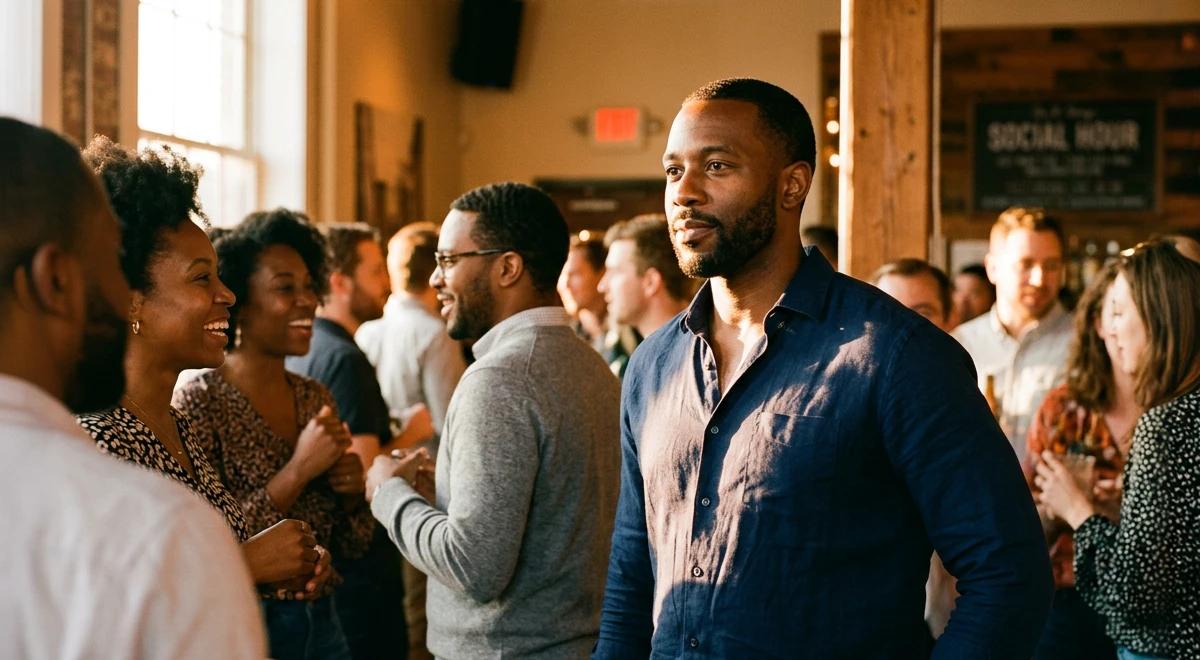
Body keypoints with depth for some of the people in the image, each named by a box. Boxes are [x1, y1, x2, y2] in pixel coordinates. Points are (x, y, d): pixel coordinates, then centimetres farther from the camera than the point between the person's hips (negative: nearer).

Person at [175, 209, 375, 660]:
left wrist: (352, 491, -10)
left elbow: (350, 546, 9)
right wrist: (298, 470, -22)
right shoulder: (198, 401, -13)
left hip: (321, 622, 6)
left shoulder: (317, 398, 4)